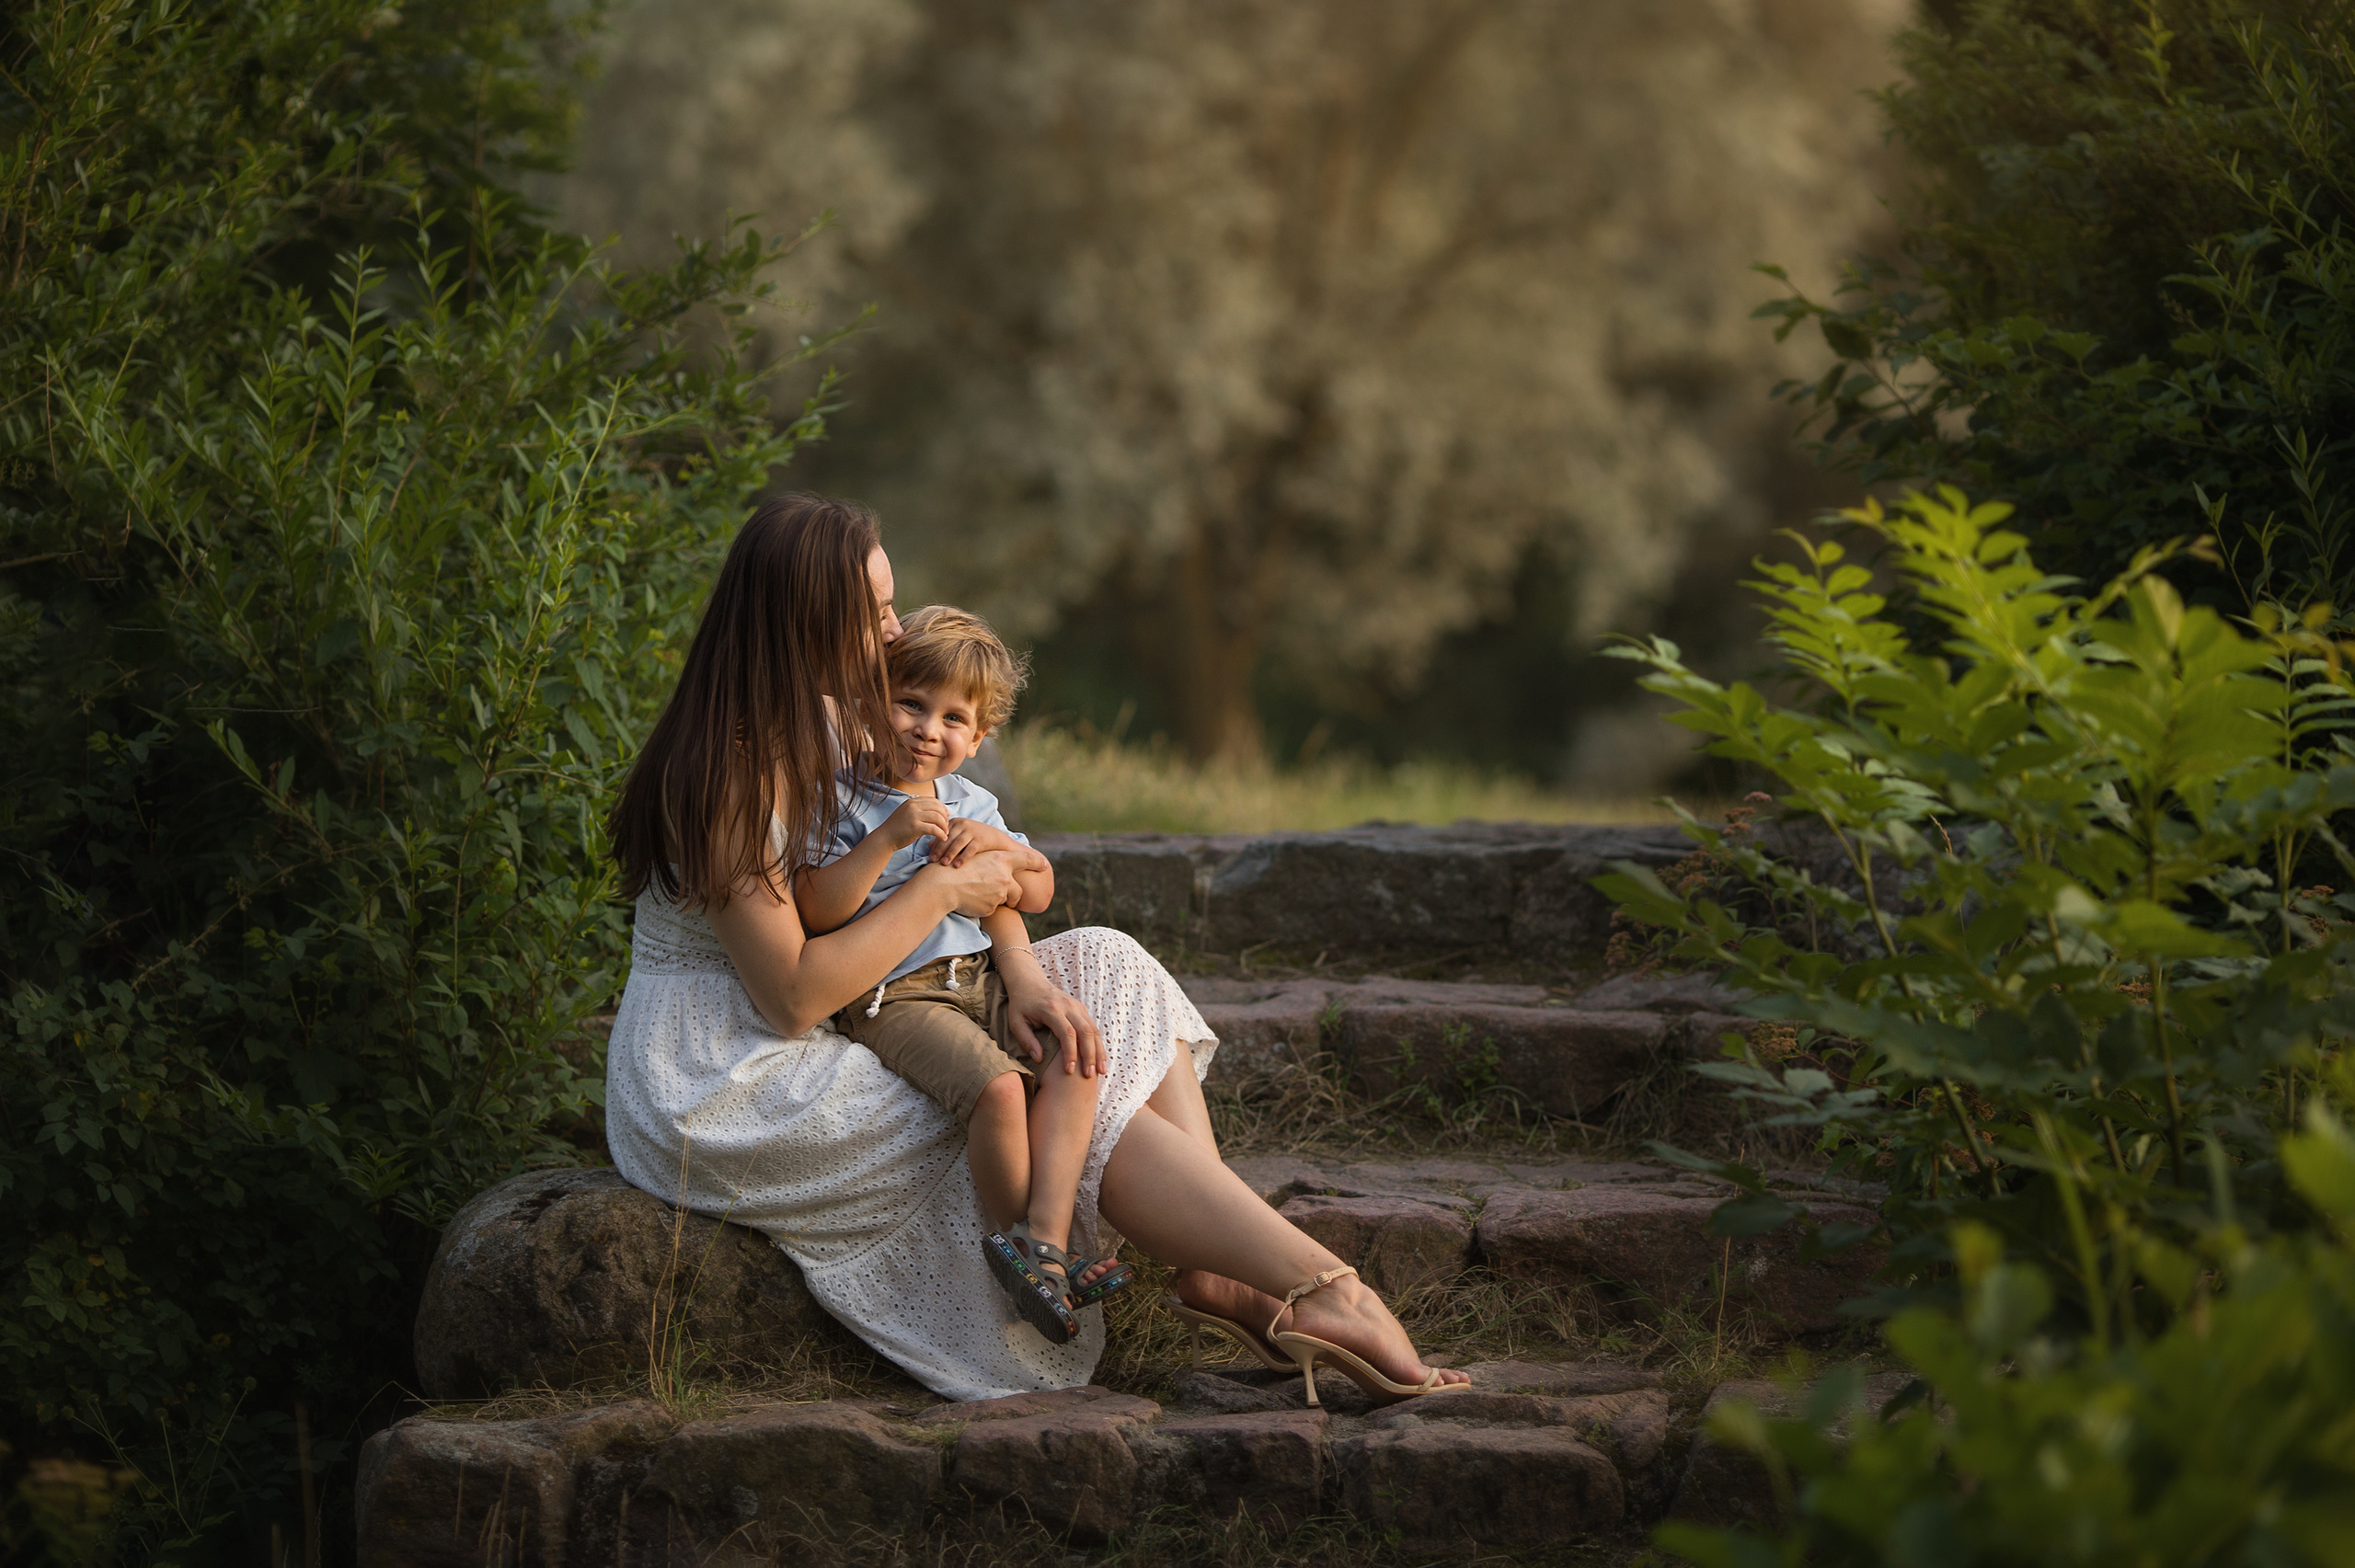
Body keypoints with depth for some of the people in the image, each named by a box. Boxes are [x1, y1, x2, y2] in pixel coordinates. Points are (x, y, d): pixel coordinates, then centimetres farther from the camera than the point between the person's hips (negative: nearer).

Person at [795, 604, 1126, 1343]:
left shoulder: (970, 805, 18)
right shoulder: (839, 802, -3)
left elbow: (1039, 893, 19)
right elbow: (818, 911, -15)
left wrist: (997, 844, -2)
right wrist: (888, 838, -22)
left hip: (979, 978, 7)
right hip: (893, 997, -7)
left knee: (1075, 1063, -19)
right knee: (998, 1085, -30)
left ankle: (1045, 1238, -27)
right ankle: (1013, 1239, -13)